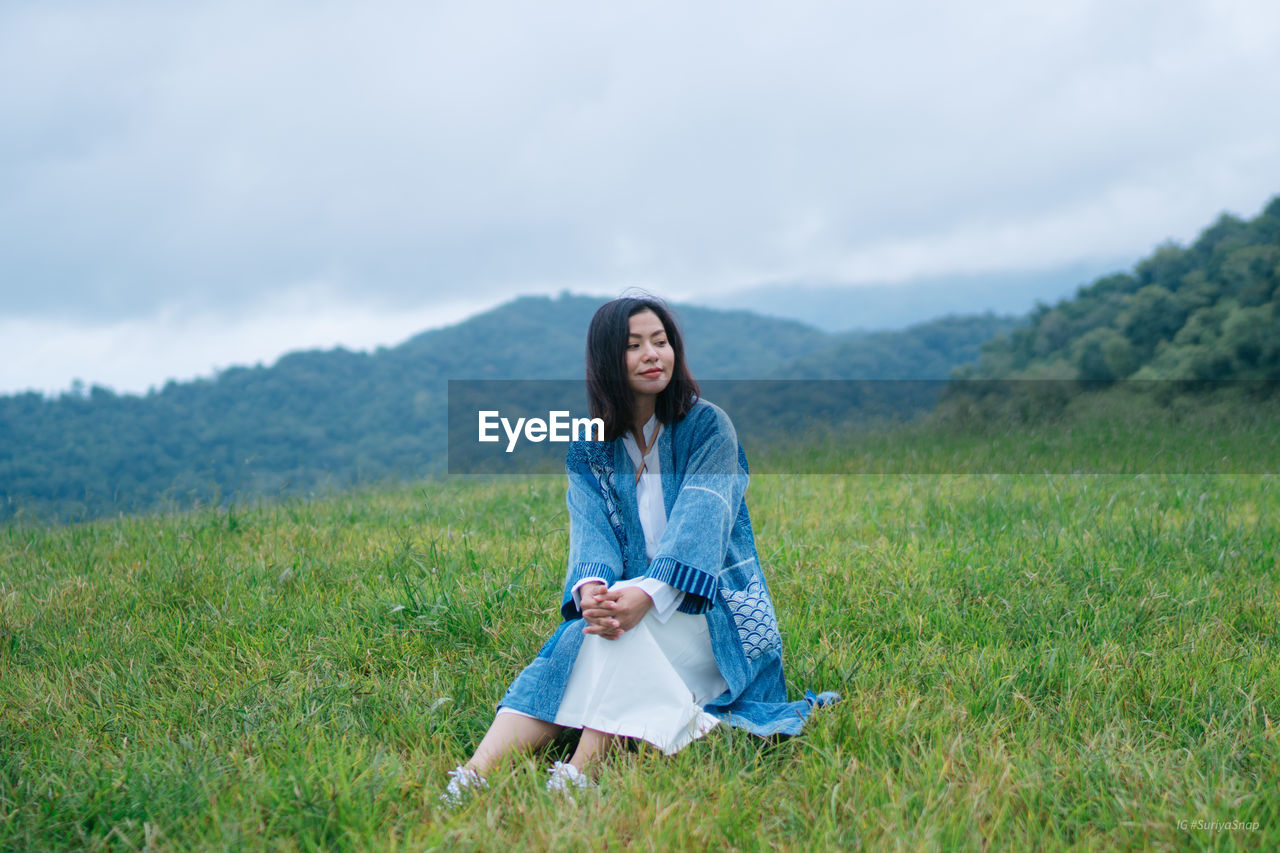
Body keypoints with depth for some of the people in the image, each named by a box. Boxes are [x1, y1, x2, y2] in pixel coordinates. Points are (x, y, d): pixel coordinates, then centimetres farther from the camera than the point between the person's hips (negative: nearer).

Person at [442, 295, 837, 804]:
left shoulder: (708, 428, -2)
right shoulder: (588, 450, 8)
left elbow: (699, 521, -17)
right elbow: (590, 526, -8)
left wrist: (645, 595, -36)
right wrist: (590, 587, -33)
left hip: (712, 614, -2)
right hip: (636, 613, 2)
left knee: (622, 635, -33)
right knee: (594, 630, -31)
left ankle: (578, 777, -41)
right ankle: (472, 782, -47)